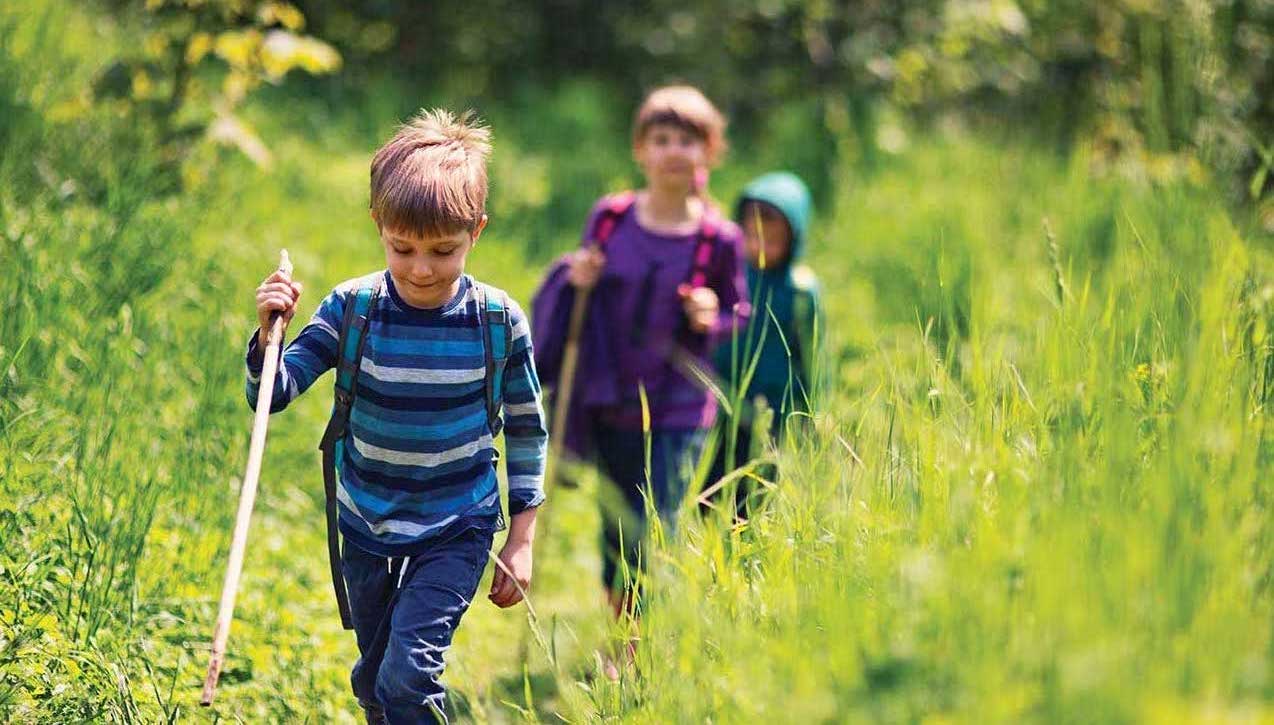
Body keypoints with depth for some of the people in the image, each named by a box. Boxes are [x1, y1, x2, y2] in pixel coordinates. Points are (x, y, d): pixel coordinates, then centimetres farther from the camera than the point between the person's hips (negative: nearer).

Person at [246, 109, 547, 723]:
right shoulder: (352, 308, -11)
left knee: (408, 676, -18)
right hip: (367, 530, 3)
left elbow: (527, 429, 0)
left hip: (457, 530, -3)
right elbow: (271, 394, -14)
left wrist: (521, 540, 0)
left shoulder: (498, 321, -12)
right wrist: (268, 333, -33)